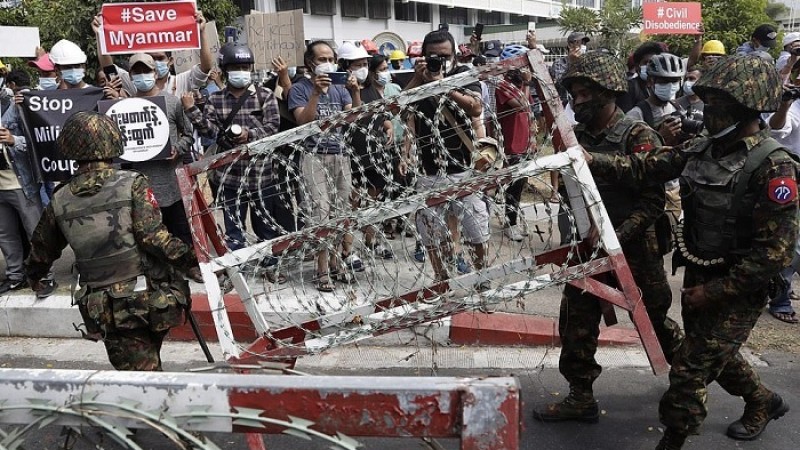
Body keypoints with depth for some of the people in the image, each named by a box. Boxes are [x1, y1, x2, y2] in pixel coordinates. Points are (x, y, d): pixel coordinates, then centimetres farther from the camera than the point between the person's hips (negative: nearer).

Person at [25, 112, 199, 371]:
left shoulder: (60, 201, 5)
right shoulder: (133, 184, -7)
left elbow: (42, 248, 22)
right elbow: (153, 236, -18)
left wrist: (33, 275, 41)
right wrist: (190, 258, -9)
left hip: (103, 309, 3)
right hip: (148, 298, -2)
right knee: (149, 367, 21)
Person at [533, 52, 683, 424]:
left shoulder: (638, 136, -15)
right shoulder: (576, 136, 2)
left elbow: (653, 201, -19)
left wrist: (616, 238, -27)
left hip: (634, 249, -5)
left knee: (653, 320, 15)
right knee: (577, 323, 5)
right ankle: (580, 398, 21)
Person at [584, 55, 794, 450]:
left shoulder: (773, 167, -22)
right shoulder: (702, 150, -1)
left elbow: (775, 250, -22)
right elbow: (644, 168, -2)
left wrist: (715, 291, -19)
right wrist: (590, 160, -16)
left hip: (736, 290, -7)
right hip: (699, 278, 7)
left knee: (690, 369, -1)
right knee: (715, 354, 25)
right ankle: (764, 402, 52)